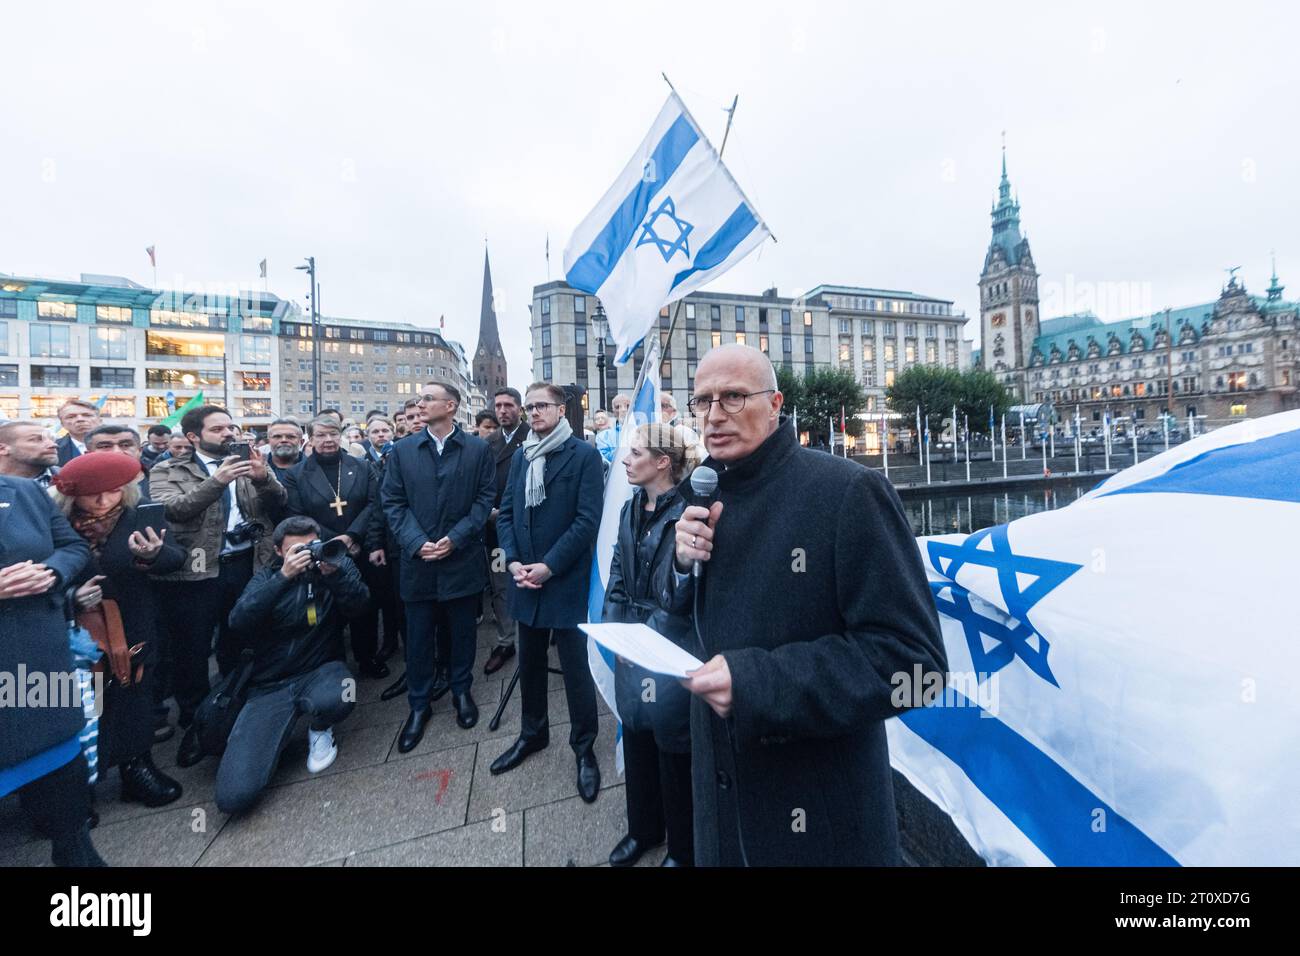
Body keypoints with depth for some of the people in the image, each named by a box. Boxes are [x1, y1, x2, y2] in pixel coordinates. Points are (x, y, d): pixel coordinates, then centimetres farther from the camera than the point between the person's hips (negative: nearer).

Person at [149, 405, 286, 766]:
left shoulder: (252, 464, 8)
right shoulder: (168, 471, 2)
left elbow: (279, 500, -2)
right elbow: (172, 509, -14)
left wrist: (263, 478, -22)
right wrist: (216, 482, -26)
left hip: (247, 565, 2)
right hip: (196, 571, -2)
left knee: (240, 645, 15)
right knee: (191, 651, 7)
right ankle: (194, 725, 26)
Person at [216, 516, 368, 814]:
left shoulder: (336, 564, 2)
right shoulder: (267, 577, 3)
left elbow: (358, 605, -14)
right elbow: (238, 620, -15)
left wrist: (335, 573, -31)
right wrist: (284, 576, -26)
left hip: (321, 671, 0)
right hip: (271, 687, 1)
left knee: (335, 699, -38)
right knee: (234, 795, -13)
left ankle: (320, 730, 1)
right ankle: (279, 726, 18)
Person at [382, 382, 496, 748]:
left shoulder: (478, 449, -1)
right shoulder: (402, 450, 5)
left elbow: (484, 499, -4)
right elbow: (393, 502, 2)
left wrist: (455, 538, -14)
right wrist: (416, 542, -12)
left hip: (462, 559, -1)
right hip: (418, 561, 2)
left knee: (461, 631, 14)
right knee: (419, 636, 12)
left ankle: (461, 690, 35)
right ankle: (419, 704, 29)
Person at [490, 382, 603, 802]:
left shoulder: (584, 455, -8)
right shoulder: (521, 456, 10)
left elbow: (587, 520, -14)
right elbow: (506, 512, 10)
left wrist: (549, 566, -16)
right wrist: (513, 560, -4)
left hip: (565, 580, -5)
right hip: (526, 579, 6)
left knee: (576, 667, 4)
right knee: (529, 662, 19)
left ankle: (584, 746, 26)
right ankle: (532, 733, 41)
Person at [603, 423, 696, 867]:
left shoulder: (686, 511, -19)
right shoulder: (631, 508, 4)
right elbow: (618, 574, 9)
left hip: (672, 651, -6)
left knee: (673, 747, 12)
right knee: (636, 734, 22)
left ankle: (682, 847, 39)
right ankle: (643, 827, 48)